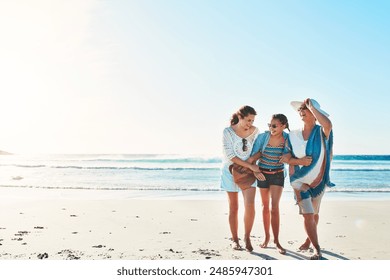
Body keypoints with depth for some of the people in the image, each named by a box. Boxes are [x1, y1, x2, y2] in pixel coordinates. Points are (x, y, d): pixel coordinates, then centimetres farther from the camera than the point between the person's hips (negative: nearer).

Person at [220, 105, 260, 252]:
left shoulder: (254, 131, -4)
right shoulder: (228, 131, -13)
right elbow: (229, 155, -16)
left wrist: (252, 165, -6)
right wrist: (250, 166, -19)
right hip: (231, 171, -1)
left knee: (249, 205, -14)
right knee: (233, 208, 5)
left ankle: (247, 237, 5)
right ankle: (235, 239, 18)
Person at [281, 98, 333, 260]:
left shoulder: (321, 132, -11)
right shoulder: (293, 135, -3)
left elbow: (328, 124, -35)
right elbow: (287, 158, 1)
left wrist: (311, 105, -25)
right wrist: (300, 161, -20)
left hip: (318, 180, 0)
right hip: (300, 180, 0)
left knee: (314, 213, 18)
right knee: (308, 215, -11)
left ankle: (309, 239, 43)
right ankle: (317, 250, -3)